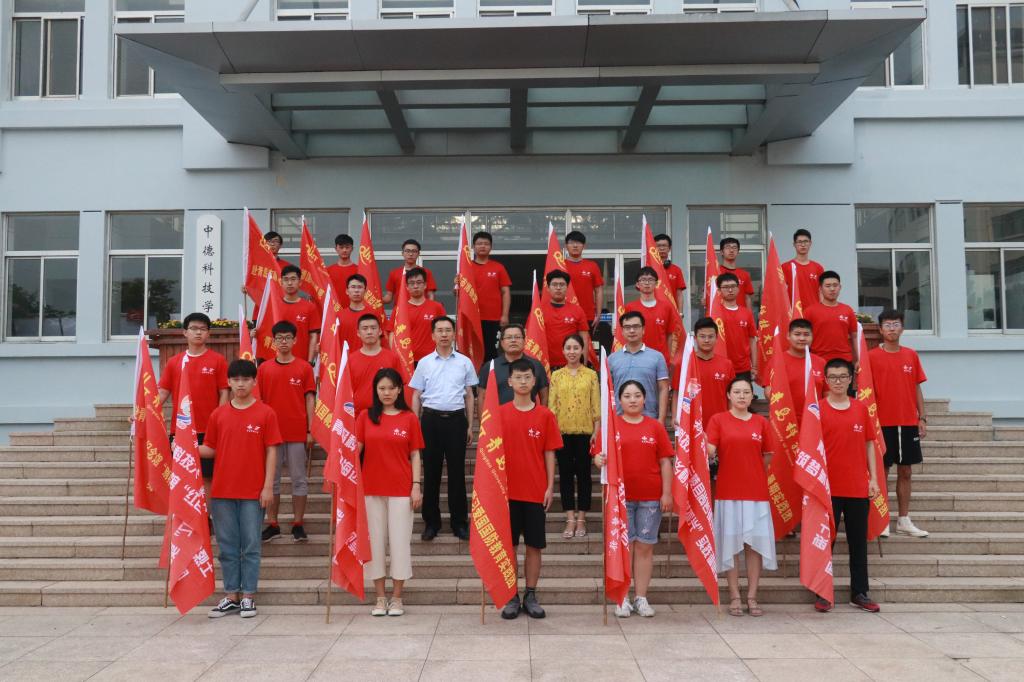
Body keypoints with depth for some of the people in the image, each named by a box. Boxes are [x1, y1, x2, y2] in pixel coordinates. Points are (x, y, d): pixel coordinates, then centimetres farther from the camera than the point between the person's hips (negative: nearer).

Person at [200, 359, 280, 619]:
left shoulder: (265, 413, -2)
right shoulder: (218, 414, 7)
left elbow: (271, 451, -3)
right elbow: (210, 449, 11)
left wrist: (268, 486, -8)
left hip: (253, 492, -3)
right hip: (222, 491, 3)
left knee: (251, 546, 4)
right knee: (227, 547, 9)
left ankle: (248, 596, 13)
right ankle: (231, 596, 19)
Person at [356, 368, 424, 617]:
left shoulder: (409, 418, 2)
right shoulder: (366, 417, 5)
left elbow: (415, 455, 3)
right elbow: (354, 449, 0)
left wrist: (416, 485, -3)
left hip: (401, 489, -1)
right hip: (372, 488, 1)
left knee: (400, 541, 1)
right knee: (375, 540, 6)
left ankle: (396, 598, 13)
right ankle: (380, 597, 17)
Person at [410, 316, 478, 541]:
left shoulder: (464, 362, 6)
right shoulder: (424, 363, 6)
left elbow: (469, 395, 11)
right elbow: (416, 396, 9)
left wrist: (469, 425, 7)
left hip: (456, 419, 0)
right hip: (431, 419, 0)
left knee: (457, 471, 3)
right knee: (431, 471, 5)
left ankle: (459, 522, 13)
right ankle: (431, 522, 15)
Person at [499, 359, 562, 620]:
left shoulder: (545, 415, 1)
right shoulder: (499, 414, 1)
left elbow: (549, 453, 3)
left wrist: (550, 486, -2)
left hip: (536, 491, 0)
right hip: (507, 490, 0)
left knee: (534, 545, 7)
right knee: (510, 544, 6)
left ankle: (531, 596, 18)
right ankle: (511, 597, 16)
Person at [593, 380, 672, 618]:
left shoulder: (655, 427, 7)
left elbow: (665, 462, 6)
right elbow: (600, 456, 1)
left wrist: (667, 493, 0)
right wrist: (598, 460, -22)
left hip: (651, 498, 1)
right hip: (620, 497, -1)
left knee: (645, 546, 5)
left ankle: (641, 598, 15)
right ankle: (622, 599, 9)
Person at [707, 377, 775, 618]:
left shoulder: (761, 422, 8)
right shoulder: (718, 420, 2)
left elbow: (767, 457, 13)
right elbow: (710, 451, -7)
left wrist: (759, 478, 8)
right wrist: (705, 444, -24)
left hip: (756, 492, 2)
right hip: (728, 492, -2)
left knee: (755, 543, 3)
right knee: (731, 543, 2)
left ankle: (752, 597, 12)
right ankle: (734, 597, 10)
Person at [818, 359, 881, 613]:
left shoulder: (861, 408, 7)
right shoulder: (817, 409, -3)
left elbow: (869, 444, 11)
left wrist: (873, 478, 6)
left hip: (858, 487, 3)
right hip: (828, 487, -3)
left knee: (859, 542, 10)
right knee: (826, 540, 4)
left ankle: (860, 593, 21)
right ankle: (823, 594, 13)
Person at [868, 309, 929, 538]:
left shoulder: (911, 355, 8)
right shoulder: (872, 356, -4)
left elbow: (917, 389, 11)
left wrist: (922, 418, 5)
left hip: (908, 423, 4)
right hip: (883, 423, -4)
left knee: (905, 471, 9)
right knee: (882, 470, 1)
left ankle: (904, 520, 17)